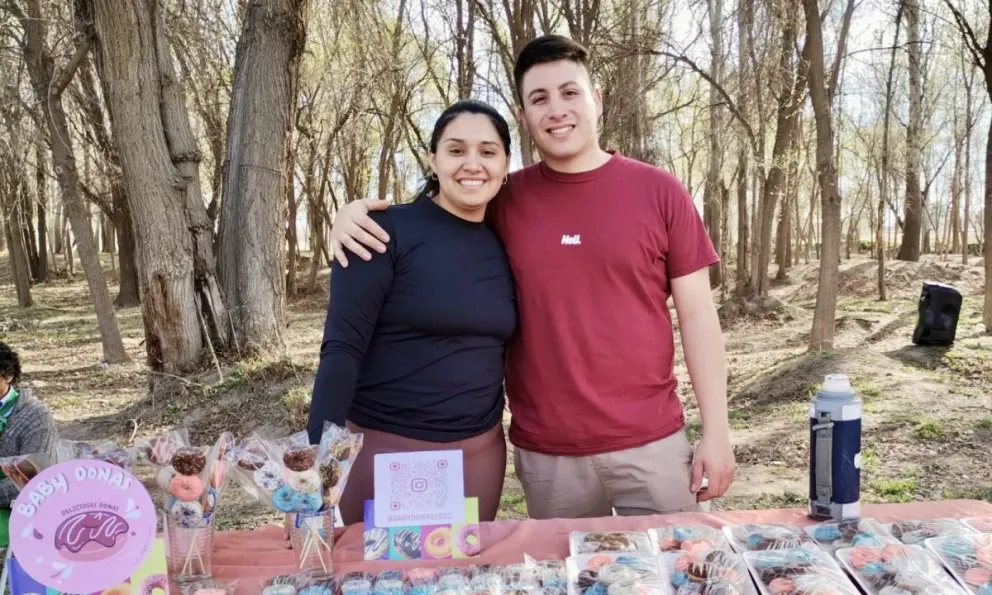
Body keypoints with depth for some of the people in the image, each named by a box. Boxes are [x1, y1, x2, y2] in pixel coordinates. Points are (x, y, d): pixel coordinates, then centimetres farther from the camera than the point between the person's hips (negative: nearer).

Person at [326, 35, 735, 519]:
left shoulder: (659, 192, -2)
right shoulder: (504, 202, 0)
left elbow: (697, 315, 0)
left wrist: (716, 430, -3)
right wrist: (357, 212, -10)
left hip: (651, 443, -1)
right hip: (546, 455, 1)